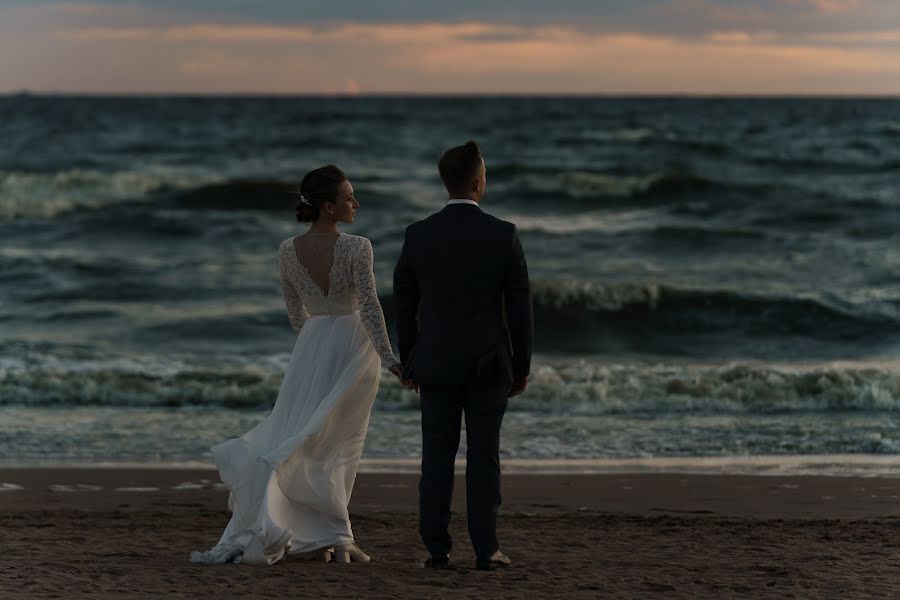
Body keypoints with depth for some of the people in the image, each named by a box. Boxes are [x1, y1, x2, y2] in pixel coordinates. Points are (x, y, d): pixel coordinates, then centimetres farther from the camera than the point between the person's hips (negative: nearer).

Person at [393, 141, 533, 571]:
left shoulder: (418, 236, -3)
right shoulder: (504, 235, -8)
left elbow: (404, 306, 3)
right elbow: (519, 307, -5)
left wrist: (408, 363, 13)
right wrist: (522, 366, 5)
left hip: (436, 363, 2)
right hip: (489, 363, -1)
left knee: (437, 457, 5)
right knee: (484, 457, 2)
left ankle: (437, 549, 4)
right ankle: (485, 549, 2)